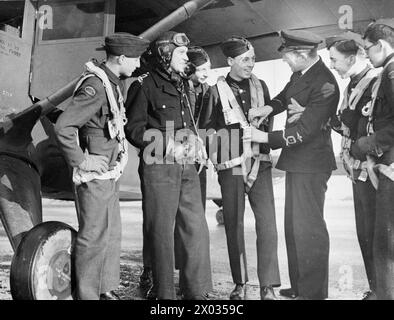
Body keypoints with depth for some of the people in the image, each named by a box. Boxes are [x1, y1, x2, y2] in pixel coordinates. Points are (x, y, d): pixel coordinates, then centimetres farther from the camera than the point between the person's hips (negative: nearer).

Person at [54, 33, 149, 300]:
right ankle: (87, 294, 14)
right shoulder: (95, 86, -19)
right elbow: (63, 127, -26)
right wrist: (80, 162, -19)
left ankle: (107, 291, 29)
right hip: (95, 174, -10)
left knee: (112, 233, 16)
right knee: (94, 236, 0)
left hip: (110, 173, 10)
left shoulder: (113, 83, 11)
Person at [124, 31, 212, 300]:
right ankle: (164, 293, 15)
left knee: (197, 229, 6)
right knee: (162, 233, 1)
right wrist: (168, 146, -15)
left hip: (187, 167, 7)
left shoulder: (182, 86, 19)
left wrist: (193, 139, 6)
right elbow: (134, 129, -8)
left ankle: (196, 290, 18)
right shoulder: (145, 86, -3)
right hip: (159, 168, -7)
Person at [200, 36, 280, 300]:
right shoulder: (217, 90, 2)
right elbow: (207, 128, 7)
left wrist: (265, 139, 12)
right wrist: (210, 155, -1)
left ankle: (269, 286, 2)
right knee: (234, 224, 5)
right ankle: (240, 284, 18)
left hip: (260, 162, 2)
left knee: (267, 223, -6)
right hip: (231, 165, -2)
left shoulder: (260, 86, 11)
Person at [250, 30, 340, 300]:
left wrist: (266, 138, -19)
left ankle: (314, 291, 10)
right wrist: (271, 107, 4)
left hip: (311, 164, -10)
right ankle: (298, 286, 28)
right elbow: (286, 95, 25)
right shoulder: (300, 74, 6)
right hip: (296, 161, 10)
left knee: (308, 227, -3)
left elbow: (305, 130, -23)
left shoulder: (324, 85, -20)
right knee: (293, 225, 16)